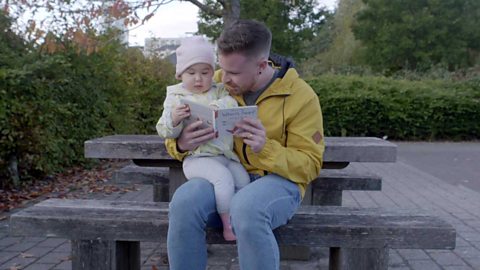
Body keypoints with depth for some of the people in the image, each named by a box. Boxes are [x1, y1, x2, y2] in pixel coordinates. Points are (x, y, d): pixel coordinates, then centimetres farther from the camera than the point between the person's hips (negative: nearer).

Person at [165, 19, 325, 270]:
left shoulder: (301, 97, -7)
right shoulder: (217, 82, 1)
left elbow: (309, 165, -5)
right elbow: (177, 134, 11)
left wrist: (266, 149, -24)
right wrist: (181, 144, -16)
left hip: (278, 180, -3)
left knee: (246, 207, -39)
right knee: (184, 201, -31)